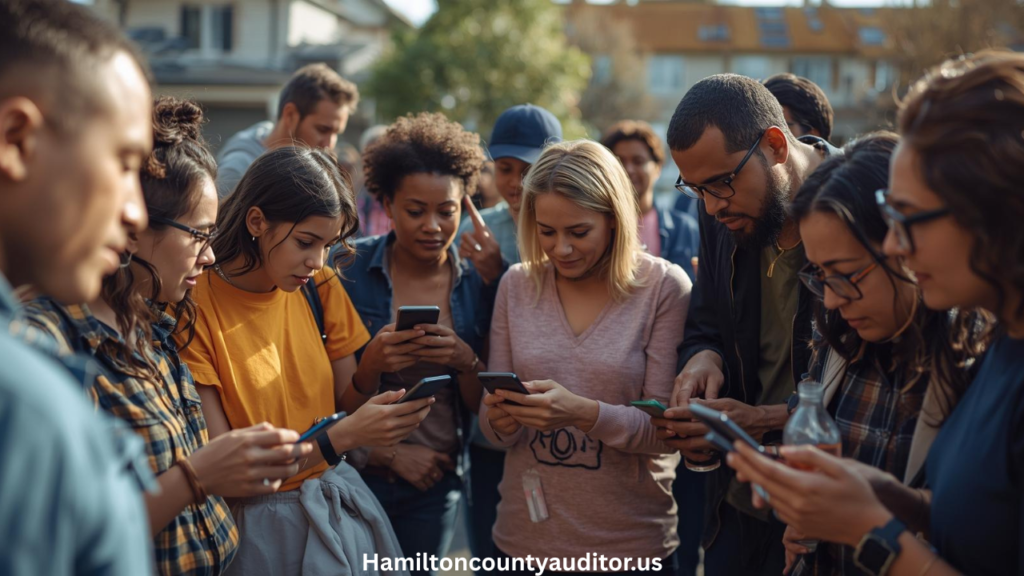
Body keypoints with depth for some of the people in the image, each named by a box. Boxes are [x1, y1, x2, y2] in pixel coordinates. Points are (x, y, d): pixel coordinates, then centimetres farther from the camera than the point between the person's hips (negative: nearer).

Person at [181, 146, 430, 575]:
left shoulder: (321, 286, -2)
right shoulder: (196, 307, -20)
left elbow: (341, 403, 3)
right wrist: (342, 437, -27)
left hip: (339, 503, 6)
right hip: (255, 522, -5)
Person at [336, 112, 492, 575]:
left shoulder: (478, 287, -3)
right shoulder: (351, 271, -10)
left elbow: (482, 407, 1)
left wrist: (467, 363, -17)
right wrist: (386, 454, -13)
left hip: (435, 485, 3)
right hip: (356, 473, -2)